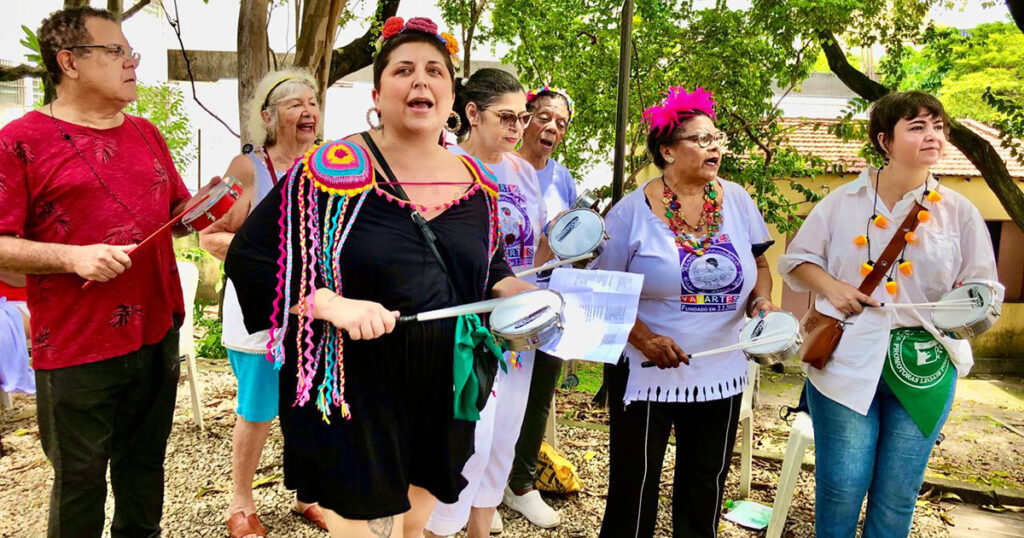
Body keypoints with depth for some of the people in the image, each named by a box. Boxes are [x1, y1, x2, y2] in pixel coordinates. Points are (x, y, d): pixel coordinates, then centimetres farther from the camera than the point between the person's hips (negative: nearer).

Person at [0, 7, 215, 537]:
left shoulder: (146, 134, 12)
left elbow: (175, 213, 19)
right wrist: (72, 257, -23)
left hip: (157, 334, 6)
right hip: (76, 349, -5)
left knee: (144, 464, 20)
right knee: (80, 479, 10)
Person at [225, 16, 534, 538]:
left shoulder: (477, 184, 4)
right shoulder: (335, 169, -12)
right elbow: (247, 258, -10)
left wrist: (522, 296, -2)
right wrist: (332, 305, -23)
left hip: (443, 395, 5)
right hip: (353, 396, -5)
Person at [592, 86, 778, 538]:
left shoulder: (737, 200, 3)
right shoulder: (633, 210, -9)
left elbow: (759, 265, 13)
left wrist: (761, 302, -7)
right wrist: (643, 338, -18)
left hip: (721, 375, 4)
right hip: (647, 374, -4)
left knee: (705, 490, 19)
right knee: (633, 490, 9)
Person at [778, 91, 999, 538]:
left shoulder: (959, 212, 3)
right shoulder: (843, 201, 1)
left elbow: (983, 288, 6)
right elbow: (797, 258, 7)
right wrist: (831, 286, -11)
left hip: (924, 366, 2)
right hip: (845, 363, -1)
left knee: (898, 497, 12)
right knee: (840, 489, 4)